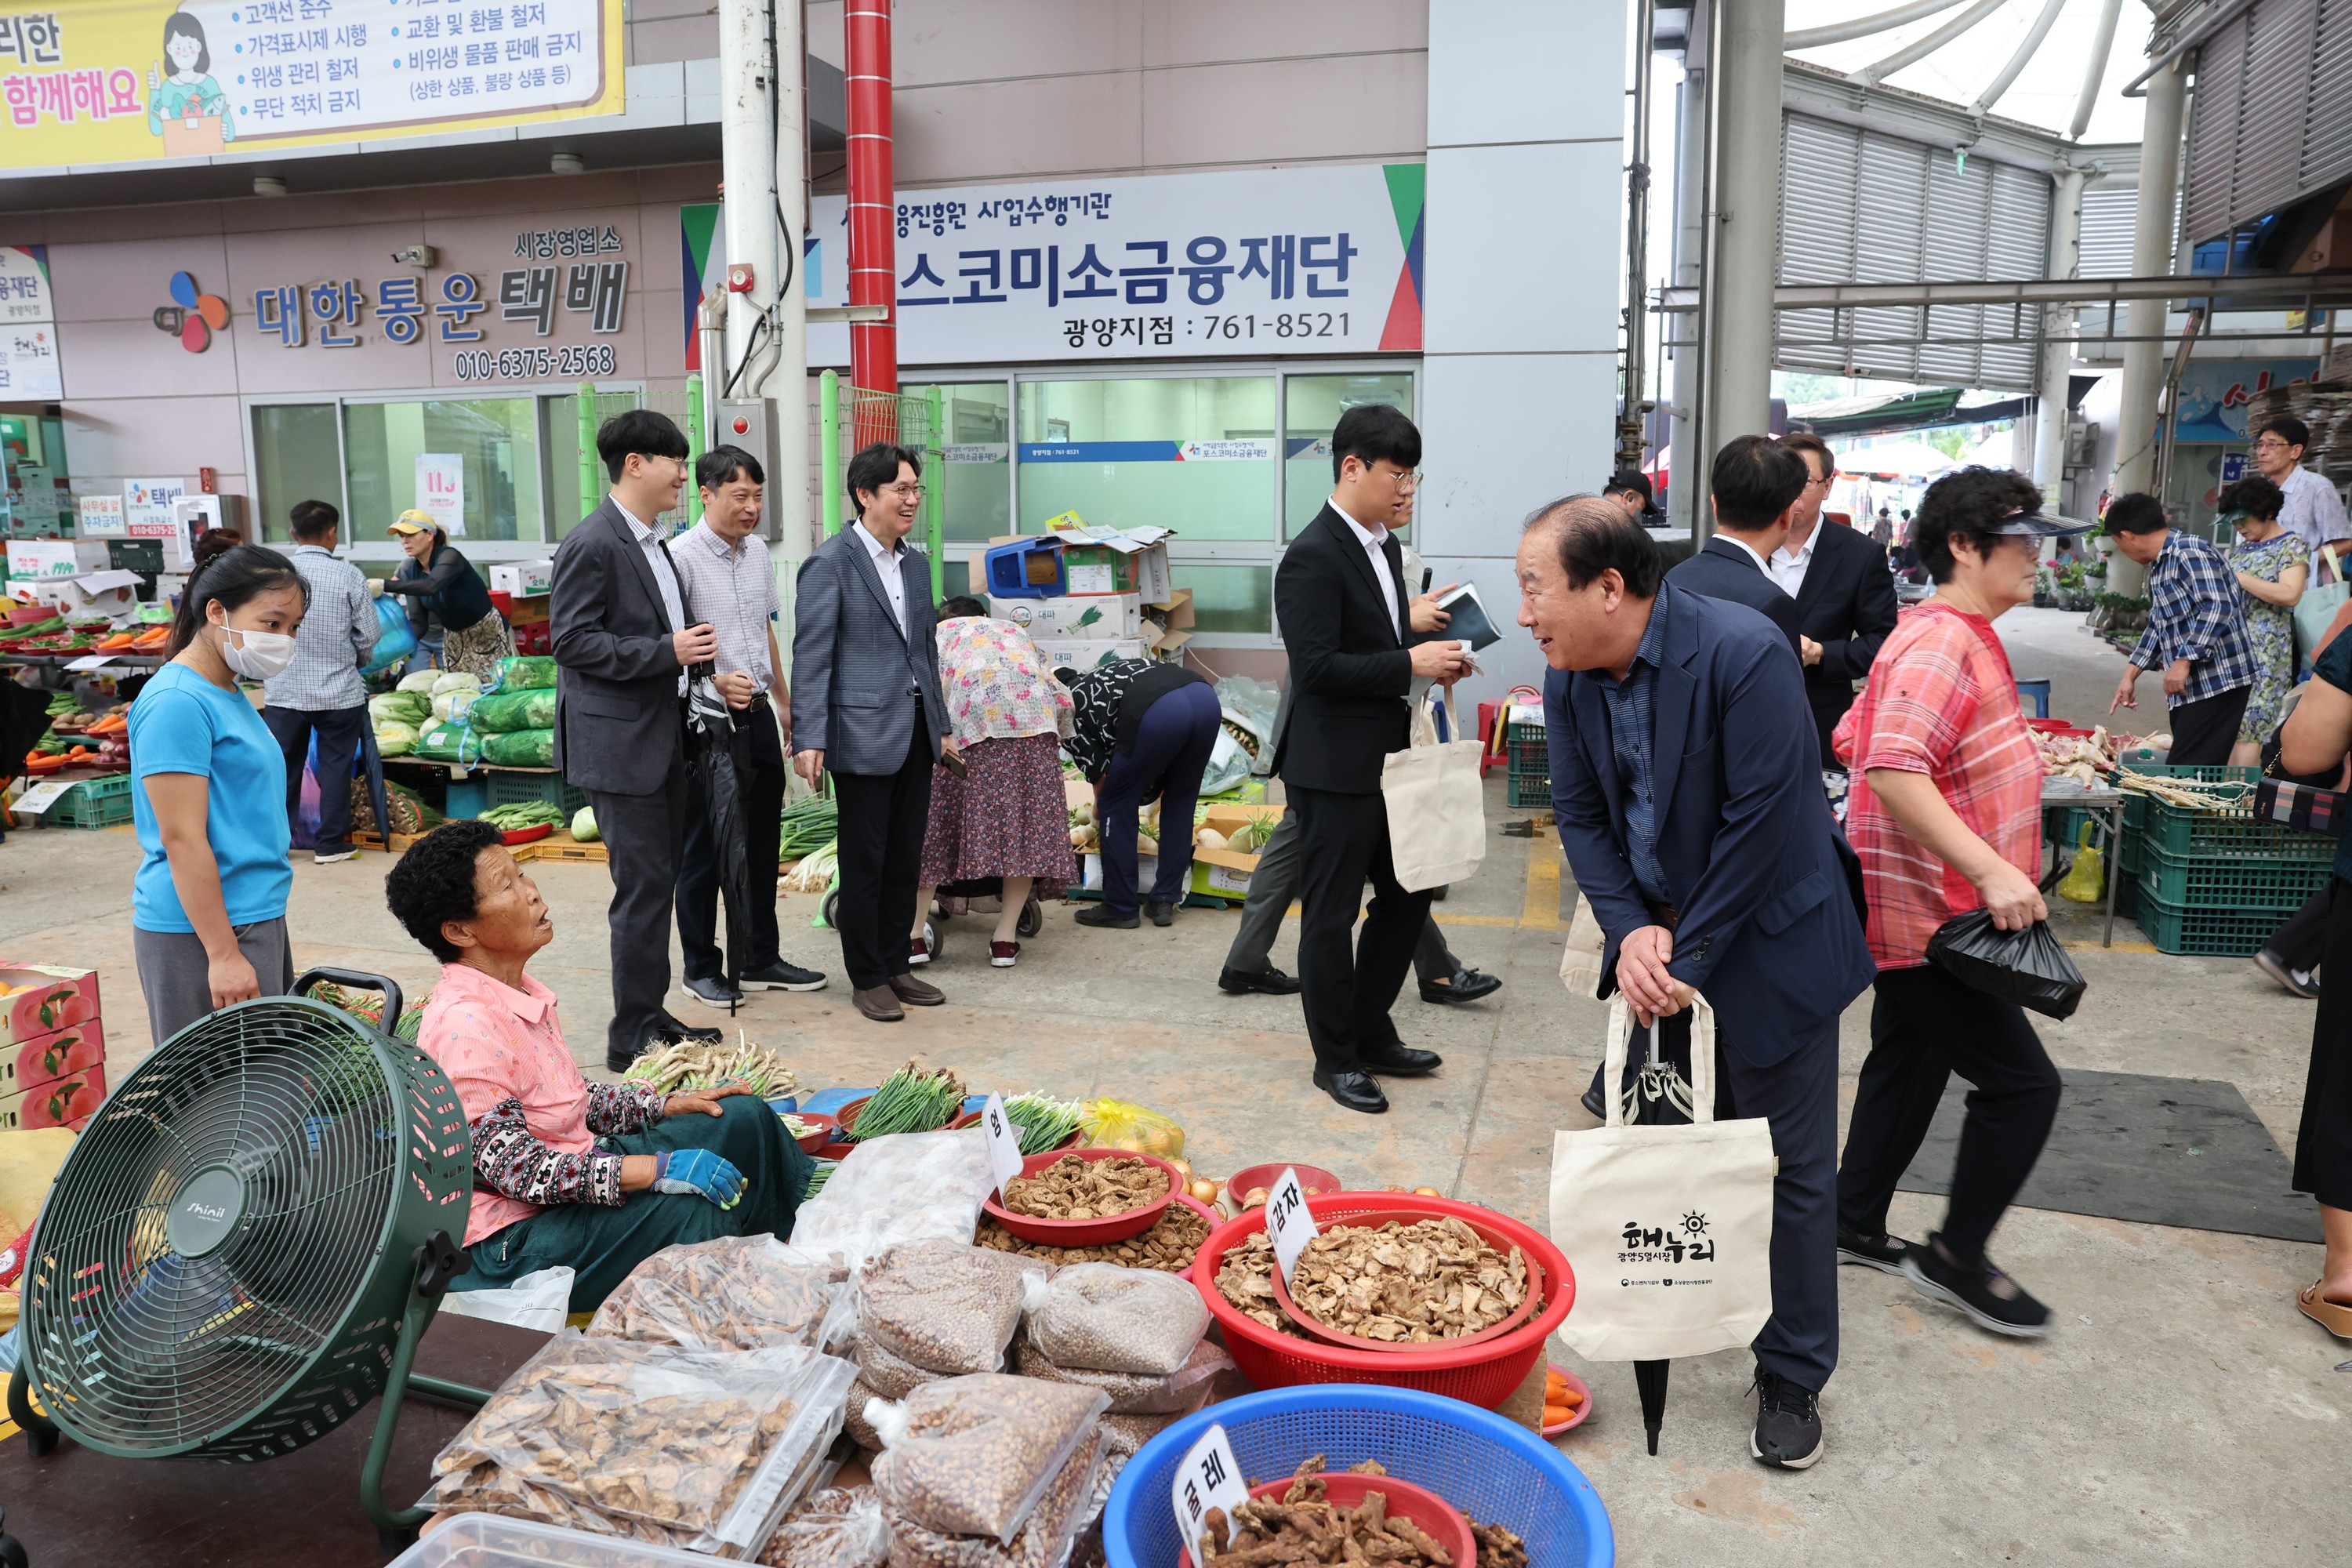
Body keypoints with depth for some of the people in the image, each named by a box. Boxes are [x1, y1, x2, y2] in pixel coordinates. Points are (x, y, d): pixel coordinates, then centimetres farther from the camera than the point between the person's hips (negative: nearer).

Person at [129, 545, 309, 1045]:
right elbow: (182, 840, -20)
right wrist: (223, 955, -21)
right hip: (200, 932, -9)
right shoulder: (177, 703, -15)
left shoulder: (227, 694, 12)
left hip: (257, 918, 9)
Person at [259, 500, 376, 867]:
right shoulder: (348, 575, -9)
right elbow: (368, 635, -6)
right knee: (335, 765, 8)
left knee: (283, 767, 12)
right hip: (339, 690, -1)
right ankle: (330, 843, 13)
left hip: (284, 691, 2)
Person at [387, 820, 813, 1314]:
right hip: (511, 1234, -10)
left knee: (743, 1118, 4)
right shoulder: (466, 1025, -25)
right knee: (688, 1210, -30)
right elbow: (517, 1170, -29)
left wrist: (667, 1104, 4)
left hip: (570, 1173, 10)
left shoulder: (519, 994, 5)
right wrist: (657, 1169, -32)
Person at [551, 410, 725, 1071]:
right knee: (644, 887, -6)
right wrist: (667, 651, -21)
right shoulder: (592, 545, -14)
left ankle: (651, 1016, 24)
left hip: (664, 739, 9)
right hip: (621, 745, -9)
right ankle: (631, 1036, 3)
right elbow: (572, 640, -19)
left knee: (658, 883, 14)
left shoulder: (653, 544, 16)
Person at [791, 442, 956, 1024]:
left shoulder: (915, 564, 13)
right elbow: (811, 656, -12)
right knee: (864, 864, 4)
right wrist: (809, 739, -18)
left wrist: (941, 725, 17)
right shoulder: (830, 562, -9)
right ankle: (867, 978, 15)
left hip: (915, 735, 7)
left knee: (905, 861, 13)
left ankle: (896, 965, 25)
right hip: (864, 736, -7)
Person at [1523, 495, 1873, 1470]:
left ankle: (1793, 1378, 21)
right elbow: (1580, 816, -1)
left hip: (1768, 942, -5)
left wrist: (1690, 955, -19)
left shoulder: (1741, 653, -26)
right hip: (1657, 942, 6)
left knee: (1791, 1168, 4)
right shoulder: (1569, 676, -6)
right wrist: (1630, 932, -15)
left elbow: (1761, 822, -24)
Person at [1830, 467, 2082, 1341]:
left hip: (1925, 909, 11)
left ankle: (1855, 1227, 30)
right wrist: (1992, 870, -34)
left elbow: (1854, 742, 19)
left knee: (1908, 1065, 18)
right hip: (1929, 914, -11)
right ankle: (1959, 1258, 11)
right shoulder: (1940, 646, -20)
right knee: (2023, 1082, -4)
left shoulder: (1962, 639, 14)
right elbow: (1894, 772, -31)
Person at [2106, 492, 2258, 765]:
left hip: (2216, 684, -10)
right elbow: (2157, 626, 26)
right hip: (2188, 687, 10)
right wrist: (2129, 676, 22)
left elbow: (2218, 607, -24)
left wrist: (2184, 660, -25)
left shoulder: (2190, 553, -13)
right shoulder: (2158, 566, 18)